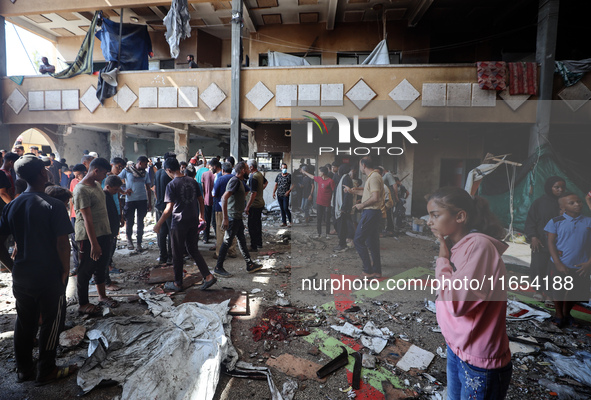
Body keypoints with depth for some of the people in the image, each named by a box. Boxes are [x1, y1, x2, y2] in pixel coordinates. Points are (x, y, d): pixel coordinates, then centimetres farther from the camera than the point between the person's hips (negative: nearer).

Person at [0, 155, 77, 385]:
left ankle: (24, 370, 35)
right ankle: (46, 372, 25)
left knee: (24, 323, 19)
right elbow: (62, 245, -20)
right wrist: (65, 272, -7)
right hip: (50, 278, -6)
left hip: (21, 277, 6)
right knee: (50, 323, 11)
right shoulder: (54, 206, -18)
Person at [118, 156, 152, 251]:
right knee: (129, 221, 3)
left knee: (140, 222, 5)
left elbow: (148, 189, 13)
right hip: (130, 200, -2)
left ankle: (139, 243, 15)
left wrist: (149, 203, 9)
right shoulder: (127, 171, 1)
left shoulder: (145, 173, 10)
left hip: (142, 200, 3)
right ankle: (129, 239, 29)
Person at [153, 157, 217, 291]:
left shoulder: (172, 185, -13)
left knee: (178, 254, 9)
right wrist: (201, 215, 23)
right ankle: (208, 276, 9)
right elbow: (201, 200, 10)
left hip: (179, 223, -6)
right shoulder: (192, 181, 5)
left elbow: (169, 208, -16)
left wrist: (159, 224, -7)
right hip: (193, 221, 6)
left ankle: (178, 283, 22)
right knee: (193, 250, 16)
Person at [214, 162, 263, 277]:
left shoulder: (239, 181, 14)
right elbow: (224, 198, -27)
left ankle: (250, 265, 25)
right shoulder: (235, 181, -18)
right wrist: (225, 218, -29)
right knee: (227, 242, -1)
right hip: (232, 217, -10)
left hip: (237, 217, 10)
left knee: (242, 240, 15)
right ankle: (218, 268, 10)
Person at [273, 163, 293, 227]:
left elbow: (293, 185, -3)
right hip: (279, 195, 5)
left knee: (286, 208, -10)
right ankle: (284, 222, 15)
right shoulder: (278, 176, 11)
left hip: (285, 195, -4)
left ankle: (290, 221, 4)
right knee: (281, 209, 8)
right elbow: (276, 185, 13)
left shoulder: (289, 176, -1)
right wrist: (274, 192, 2)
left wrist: (289, 191, -15)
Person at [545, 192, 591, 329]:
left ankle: (567, 314, 39)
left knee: (575, 293, 16)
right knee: (557, 292, 9)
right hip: (560, 265, -2)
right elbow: (551, 242, -7)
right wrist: (558, 264, -14)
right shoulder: (556, 222, -7)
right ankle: (559, 315, 30)